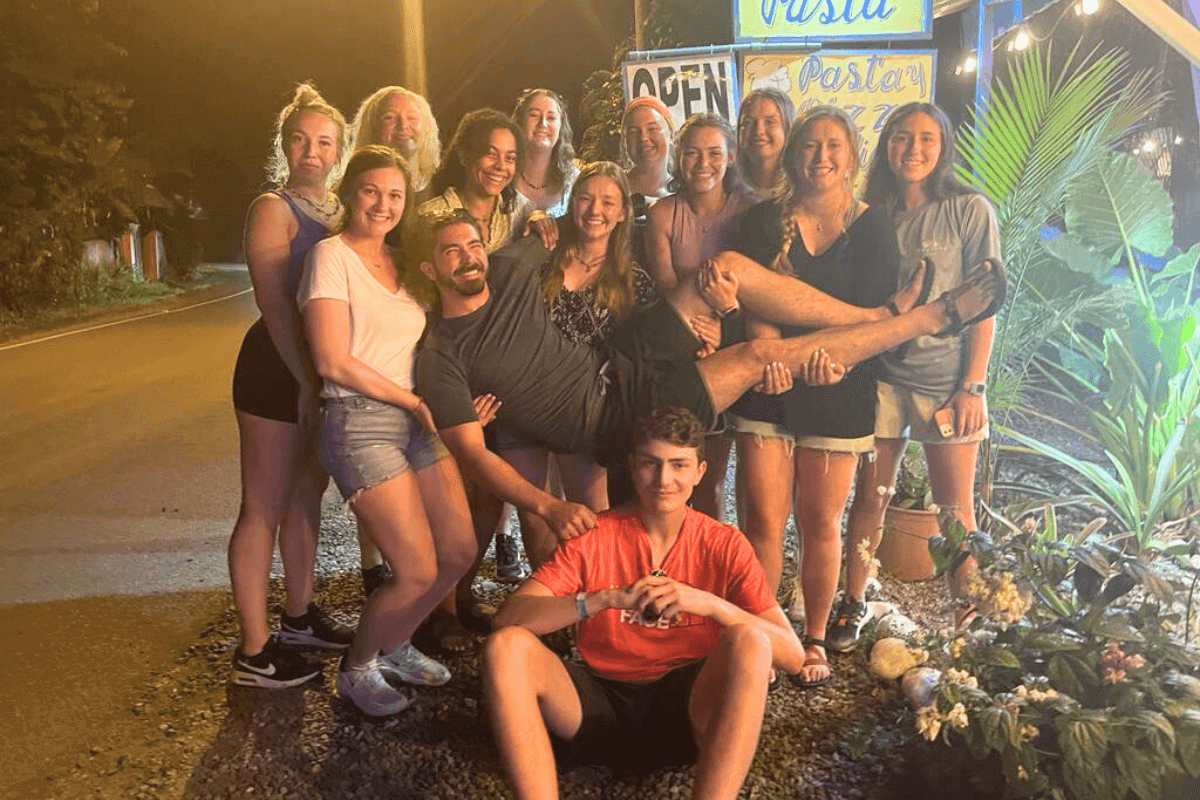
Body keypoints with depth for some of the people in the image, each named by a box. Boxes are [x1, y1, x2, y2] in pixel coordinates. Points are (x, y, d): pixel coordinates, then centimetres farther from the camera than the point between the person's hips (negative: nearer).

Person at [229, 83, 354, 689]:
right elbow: (275, 303, -16)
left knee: (308, 496, 16)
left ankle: (299, 616, 32)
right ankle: (254, 652, 7)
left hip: (323, 367, 8)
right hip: (277, 368, -8)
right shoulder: (274, 208, -9)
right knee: (266, 508, -2)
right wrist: (307, 382, -19)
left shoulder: (337, 211, 13)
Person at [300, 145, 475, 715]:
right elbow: (333, 362, -13)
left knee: (460, 552, 5)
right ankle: (357, 668, 21)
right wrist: (412, 401, -8)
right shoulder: (332, 256, -6)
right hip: (359, 422, -7)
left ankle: (394, 644, 32)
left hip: (417, 419, 7)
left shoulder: (398, 260, 16)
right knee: (419, 572, -8)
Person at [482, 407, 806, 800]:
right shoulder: (593, 534, -1)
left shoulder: (724, 545, 0)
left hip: (689, 710, -1)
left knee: (748, 642, -30)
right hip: (600, 706, 1)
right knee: (506, 646, -24)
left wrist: (707, 602, -23)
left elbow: (793, 655, -8)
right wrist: (607, 598, -25)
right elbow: (509, 617, -12)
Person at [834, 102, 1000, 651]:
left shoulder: (969, 210, -2)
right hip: (880, 373, 3)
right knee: (870, 497, 8)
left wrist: (973, 386, -9)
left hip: (946, 377, -2)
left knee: (955, 509, 5)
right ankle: (854, 605, 23)